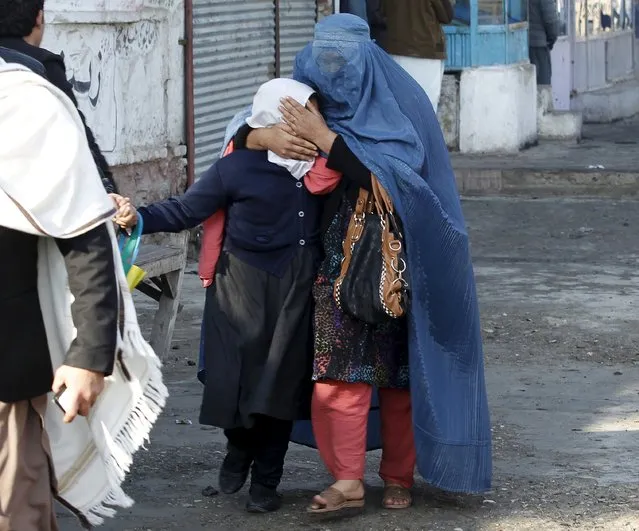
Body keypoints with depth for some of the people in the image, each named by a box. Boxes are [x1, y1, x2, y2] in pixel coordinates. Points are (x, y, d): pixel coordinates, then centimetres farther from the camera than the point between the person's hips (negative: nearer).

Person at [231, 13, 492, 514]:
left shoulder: (399, 102, -12)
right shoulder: (314, 100, 1)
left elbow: (391, 172, -27)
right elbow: (243, 133, 2)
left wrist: (323, 136, -28)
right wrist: (265, 136, -22)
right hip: (340, 259, 4)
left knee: (399, 368, 5)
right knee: (339, 363, -7)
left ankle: (398, 476, 18)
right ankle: (348, 481, -8)